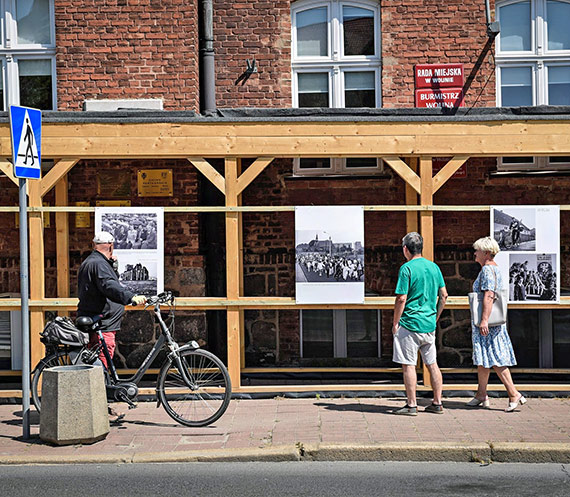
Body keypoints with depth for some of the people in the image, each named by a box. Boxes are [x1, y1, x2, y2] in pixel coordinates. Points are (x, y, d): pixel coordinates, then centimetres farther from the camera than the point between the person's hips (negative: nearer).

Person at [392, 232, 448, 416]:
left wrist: (395, 323, -6)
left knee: (408, 365, 0)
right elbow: (443, 295, 12)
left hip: (410, 323, -7)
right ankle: (437, 403, 17)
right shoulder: (434, 266, 9)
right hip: (429, 325, 7)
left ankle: (412, 405, 1)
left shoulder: (407, 268, -11)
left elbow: (401, 299, -14)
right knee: (432, 364, 12)